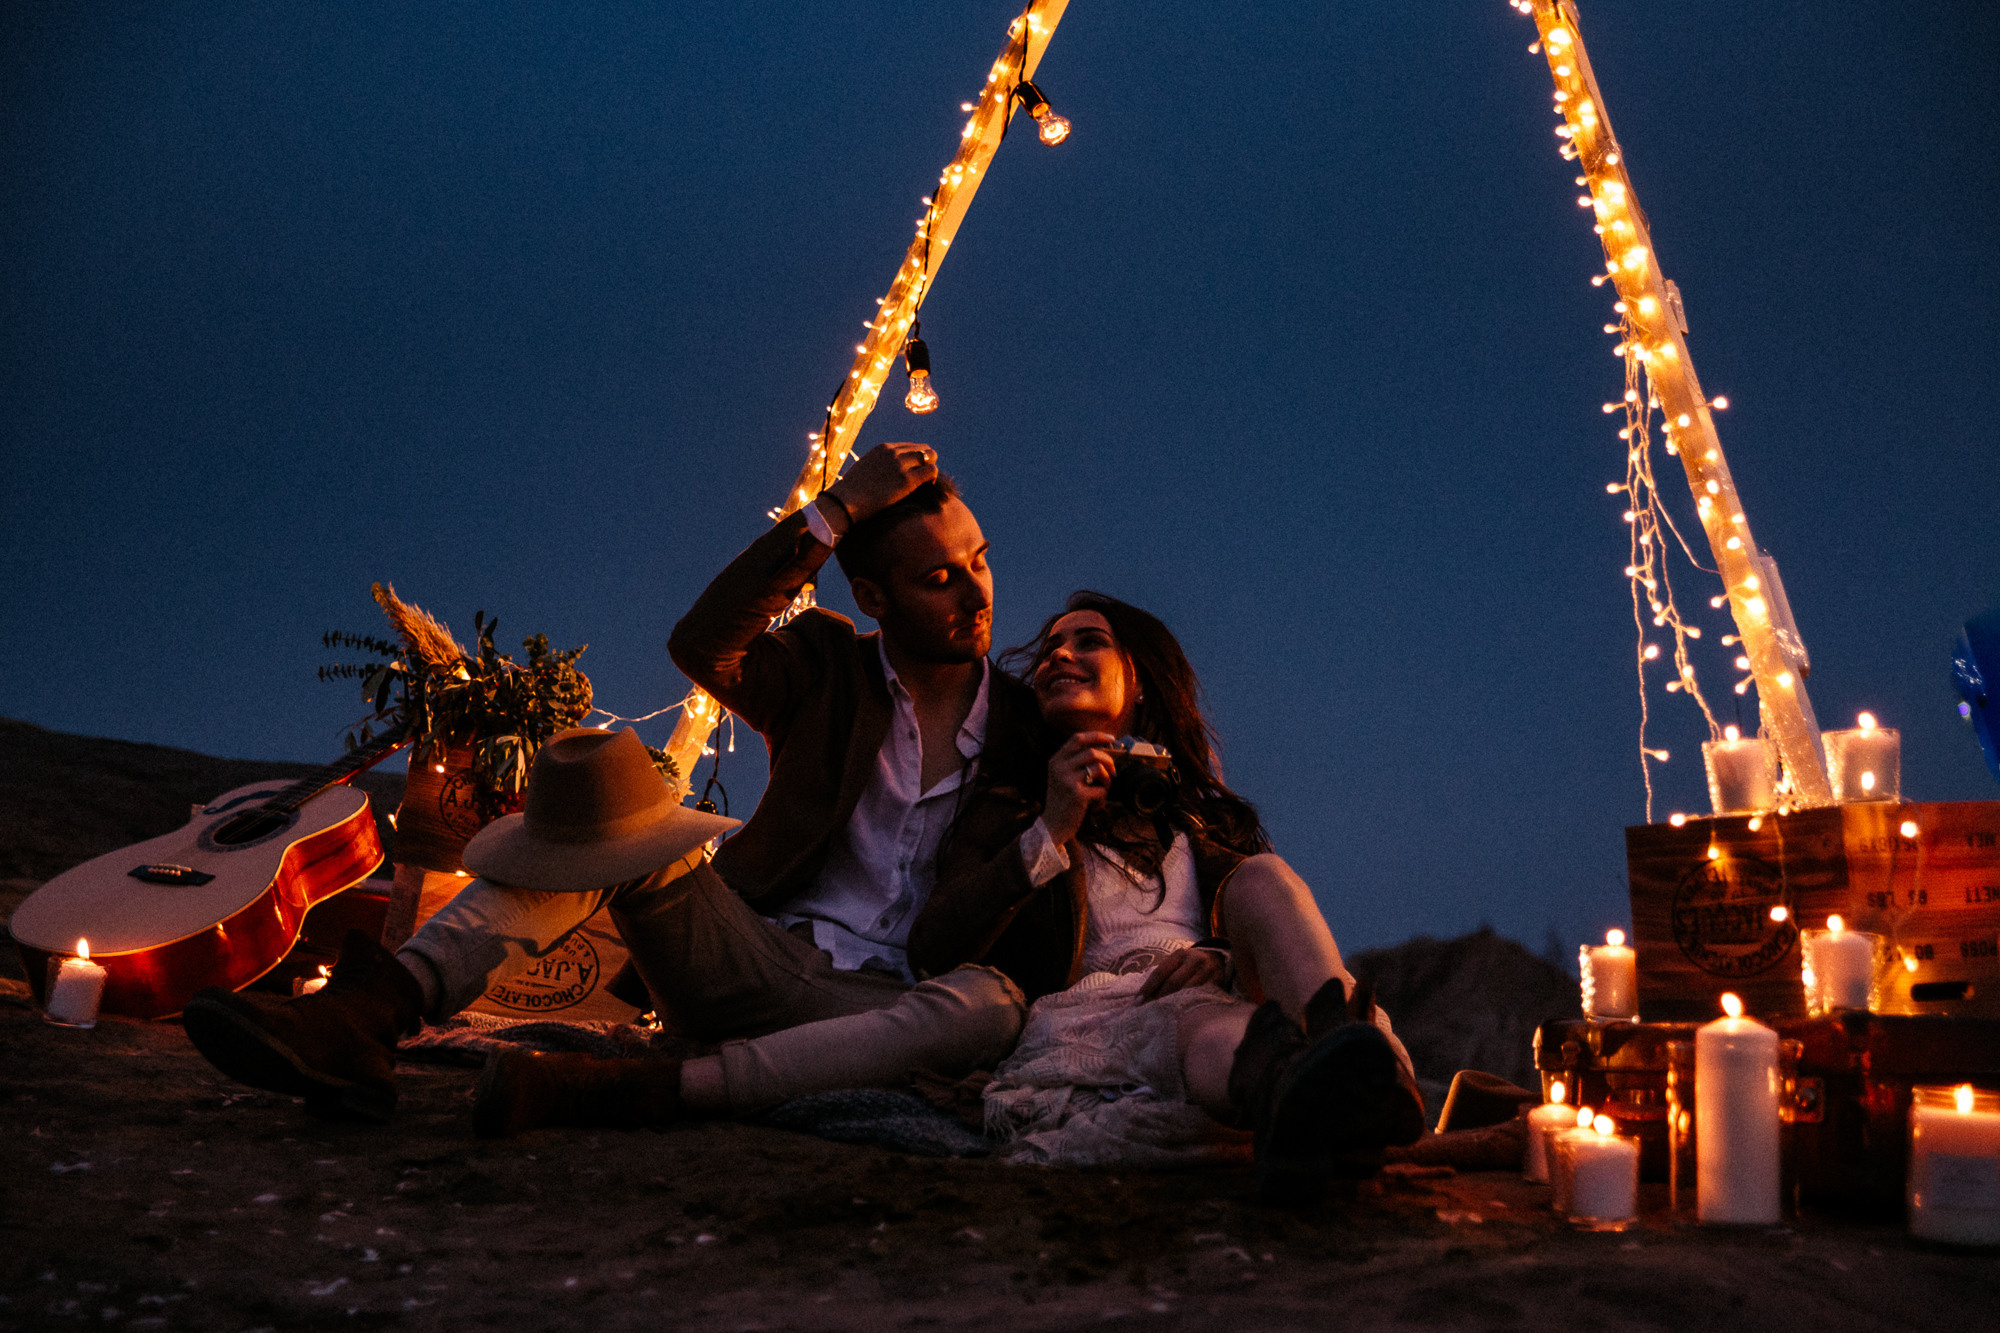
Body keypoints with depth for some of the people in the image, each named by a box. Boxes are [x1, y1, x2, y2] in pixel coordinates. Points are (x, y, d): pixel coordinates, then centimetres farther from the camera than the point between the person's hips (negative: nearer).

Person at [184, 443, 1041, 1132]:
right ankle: (367, 1014, -41)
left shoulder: (1021, 722, 8)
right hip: (759, 960, 1)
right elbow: (700, 644, -16)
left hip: (878, 1006, 0)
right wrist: (837, 511, -18)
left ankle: (628, 1090, -46)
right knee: (606, 799, -21)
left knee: (991, 1005, -36)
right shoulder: (826, 669, 7)